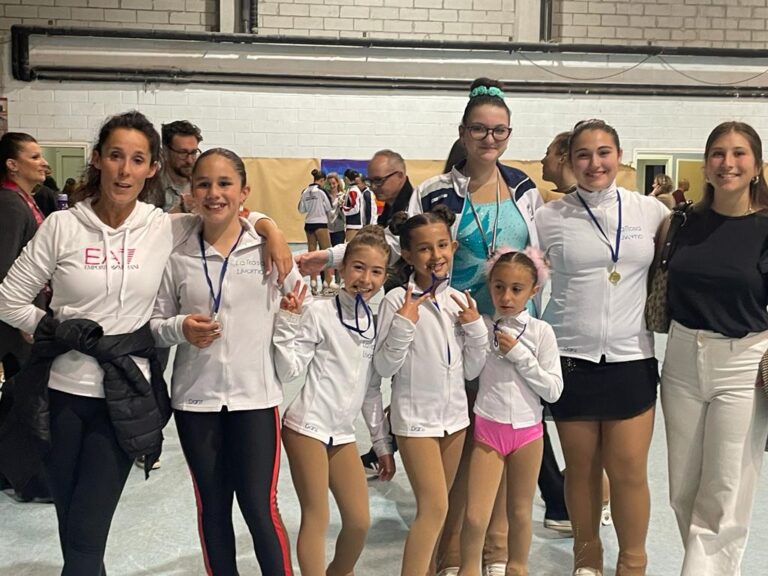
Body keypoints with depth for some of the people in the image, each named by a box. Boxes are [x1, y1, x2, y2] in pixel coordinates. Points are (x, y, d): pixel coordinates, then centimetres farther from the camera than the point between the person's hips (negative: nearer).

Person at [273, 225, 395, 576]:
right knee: (317, 519, 0)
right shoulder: (319, 313, -9)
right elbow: (289, 370, -13)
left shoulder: (374, 323, 10)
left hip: (343, 432, 6)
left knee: (359, 521, 11)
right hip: (308, 425, -6)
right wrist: (289, 320, -21)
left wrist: (382, 443, 16)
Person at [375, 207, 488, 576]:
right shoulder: (398, 300, -12)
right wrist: (404, 323, -23)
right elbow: (384, 367, -13)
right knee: (434, 507, -9)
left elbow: (471, 371, 6)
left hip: (454, 414, 5)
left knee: (435, 507, 14)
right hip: (415, 416, -5)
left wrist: (474, 327, -7)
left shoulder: (461, 301, 3)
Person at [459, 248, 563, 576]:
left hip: (527, 430, 1)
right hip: (487, 428, -1)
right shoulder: (480, 326, -4)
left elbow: (553, 390, -7)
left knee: (520, 510, 16)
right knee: (475, 516, -2)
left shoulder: (541, 331, -4)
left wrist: (519, 354, -14)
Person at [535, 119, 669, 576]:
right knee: (581, 467, 11)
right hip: (571, 359, 0)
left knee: (629, 470, 2)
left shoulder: (651, 211, 3)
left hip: (632, 359, 1)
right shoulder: (550, 217, -1)